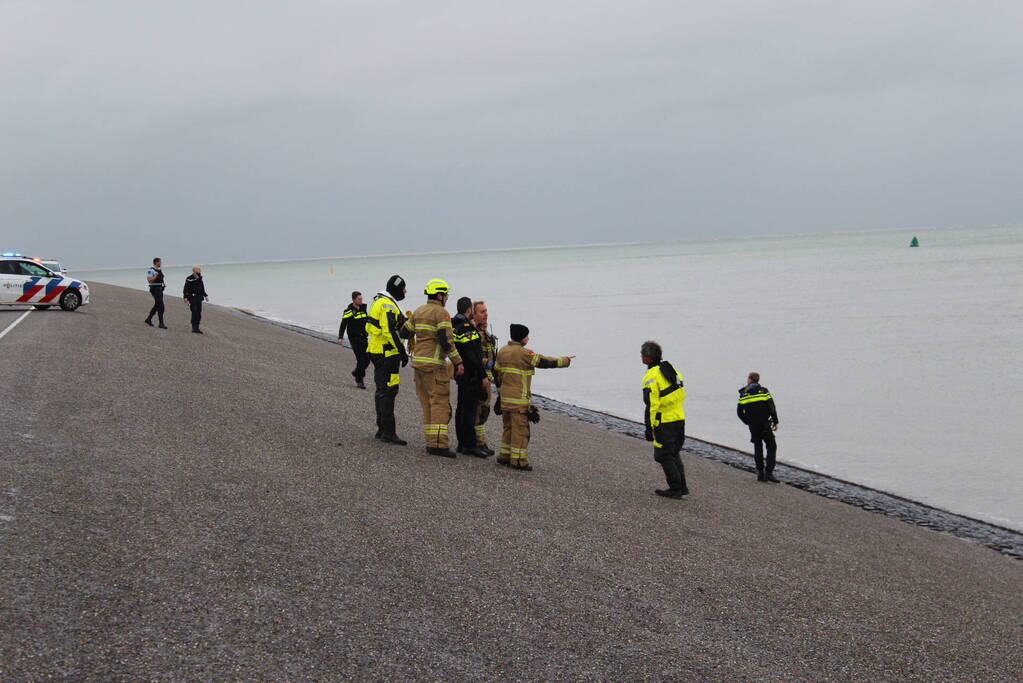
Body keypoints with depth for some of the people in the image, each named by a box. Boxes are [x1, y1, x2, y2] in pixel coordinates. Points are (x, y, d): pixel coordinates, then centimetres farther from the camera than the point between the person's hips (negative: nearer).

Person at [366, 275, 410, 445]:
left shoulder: (378, 301, 16)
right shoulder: (388, 305, -16)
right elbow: (390, 332, -23)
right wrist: (402, 352, -19)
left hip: (376, 351, 11)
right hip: (387, 353, -11)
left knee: (382, 390, 16)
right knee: (388, 391, -9)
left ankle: (382, 429, 24)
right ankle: (389, 432, -9)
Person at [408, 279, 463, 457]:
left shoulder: (418, 311, 14)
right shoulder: (441, 313, -11)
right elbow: (446, 340, -18)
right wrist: (458, 362, -13)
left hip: (418, 361, 8)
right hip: (434, 363, -8)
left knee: (427, 404, 12)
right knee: (440, 403, -8)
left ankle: (431, 442, 12)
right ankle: (438, 444, -14)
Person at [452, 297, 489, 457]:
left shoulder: (455, 326, 13)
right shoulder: (467, 328, -18)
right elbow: (472, 355, -21)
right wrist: (483, 375, -17)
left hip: (461, 375, 10)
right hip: (471, 375, -10)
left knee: (461, 408, 13)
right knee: (470, 409, -7)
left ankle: (462, 444, 19)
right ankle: (470, 445, -6)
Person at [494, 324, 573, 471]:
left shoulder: (502, 352, 10)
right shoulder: (524, 353, -14)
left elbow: (497, 373, 15)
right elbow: (546, 362, -11)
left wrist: (500, 392, 25)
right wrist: (565, 360, 3)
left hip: (505, 397, 8)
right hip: (519, 398, -8)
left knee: (509, 427, 18)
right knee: (521, 429, -2)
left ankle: (504, 456, 22)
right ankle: (518, 460, -1)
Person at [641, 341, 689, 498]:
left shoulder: (651, 377, -16)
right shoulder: (672, 370, 9)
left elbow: (651, 405, -19)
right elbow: (681, 395, 14)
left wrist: (649, 428, -15)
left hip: (664, 423, -8)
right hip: (680, 419, 8)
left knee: (663, 456, 5)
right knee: (674, 453, 20)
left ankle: (675, 488, 7)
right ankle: (682, 487, 20)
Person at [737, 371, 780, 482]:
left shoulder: (743, 394, 6)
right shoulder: (763, 391, 0)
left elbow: (739, 412, 6)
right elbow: (772, 408, -6)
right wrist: (775, 422, 2)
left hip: (753, 426, 3)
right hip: (764, 425, -3)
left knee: (758, 448, 13)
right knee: (771, 447, 4)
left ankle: (760, 473, 10)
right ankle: (769, 472, -8)